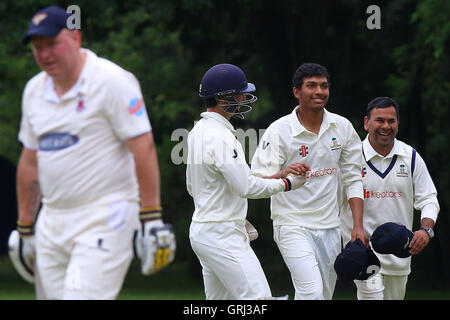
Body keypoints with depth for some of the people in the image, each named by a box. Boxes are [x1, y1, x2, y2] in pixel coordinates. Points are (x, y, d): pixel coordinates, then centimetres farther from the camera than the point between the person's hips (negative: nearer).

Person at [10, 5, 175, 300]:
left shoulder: (112, 82, -9)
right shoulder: (35, 90, 13)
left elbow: (143, 148, -12)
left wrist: (152, 220, -17)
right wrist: (25, 229, 21)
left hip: (105, 219, -7)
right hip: (52, 221, 7)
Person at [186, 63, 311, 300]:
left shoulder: (197, 131, 14)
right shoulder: (220, 136, -17)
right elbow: (245, 187, -21)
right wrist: (287, 183, -10)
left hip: (200, 230, 10)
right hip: (223, 235, -10)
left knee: (219, 298, 13)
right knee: (258, 297, -14)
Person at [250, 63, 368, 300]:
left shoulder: (342, 127, 5)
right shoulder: (279, 131, -10)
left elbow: (353, 179, 10)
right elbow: (259, 180, -16)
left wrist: (358, 225, 2)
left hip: (329, 227, 6)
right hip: (292, 226, -6)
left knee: (325, 295, 9)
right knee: (312, 292, -20)